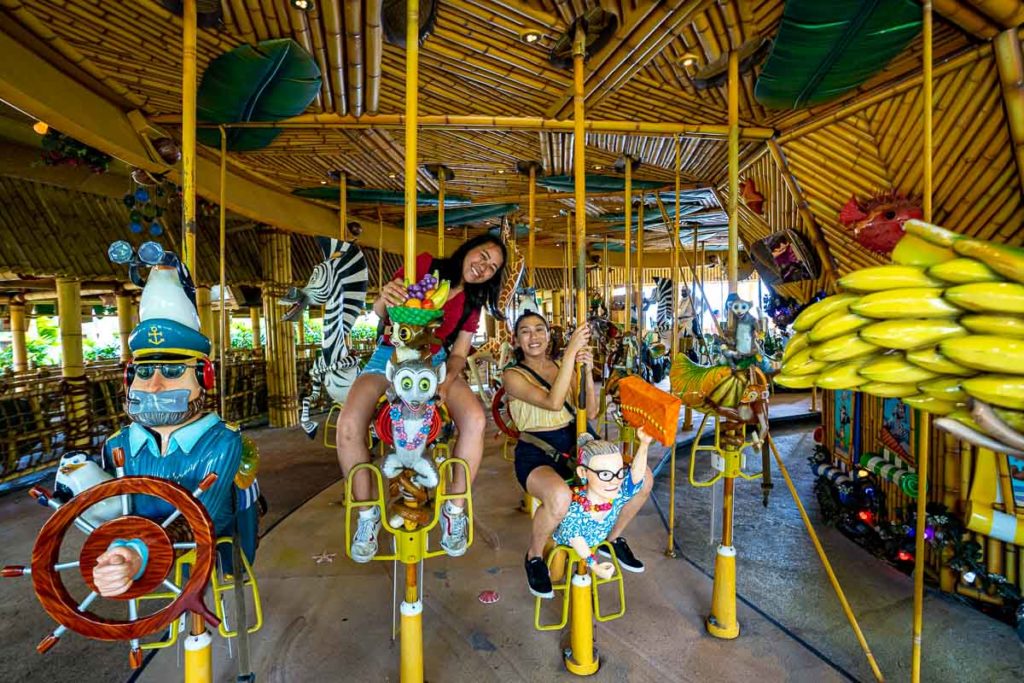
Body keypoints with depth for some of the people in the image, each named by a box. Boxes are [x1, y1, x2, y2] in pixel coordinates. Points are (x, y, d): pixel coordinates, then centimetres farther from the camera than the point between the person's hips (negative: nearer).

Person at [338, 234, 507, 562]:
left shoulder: (471, 304, 4)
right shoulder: (423, 265, -8)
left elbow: (458, 354, 3)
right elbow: (379, 313, -7)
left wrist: (447, 381, -19)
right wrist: (384, 299, -32)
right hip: (391, 355, -2)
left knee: (475, 419, -27)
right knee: (348, 425, -27)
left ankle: (454, 511, -6)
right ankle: (367, 514, -2)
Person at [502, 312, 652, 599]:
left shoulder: (563, 366, 7)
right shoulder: (513, 375, -9)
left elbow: (590, 412, 0)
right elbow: (553, 402, -26)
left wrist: (587, 372, -15)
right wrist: (571, 350, -28)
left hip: (573, 448, 6)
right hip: (536, 456, -5)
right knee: (560, 497, -39)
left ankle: (613, 538, 19)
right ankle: (534, 556, -5)